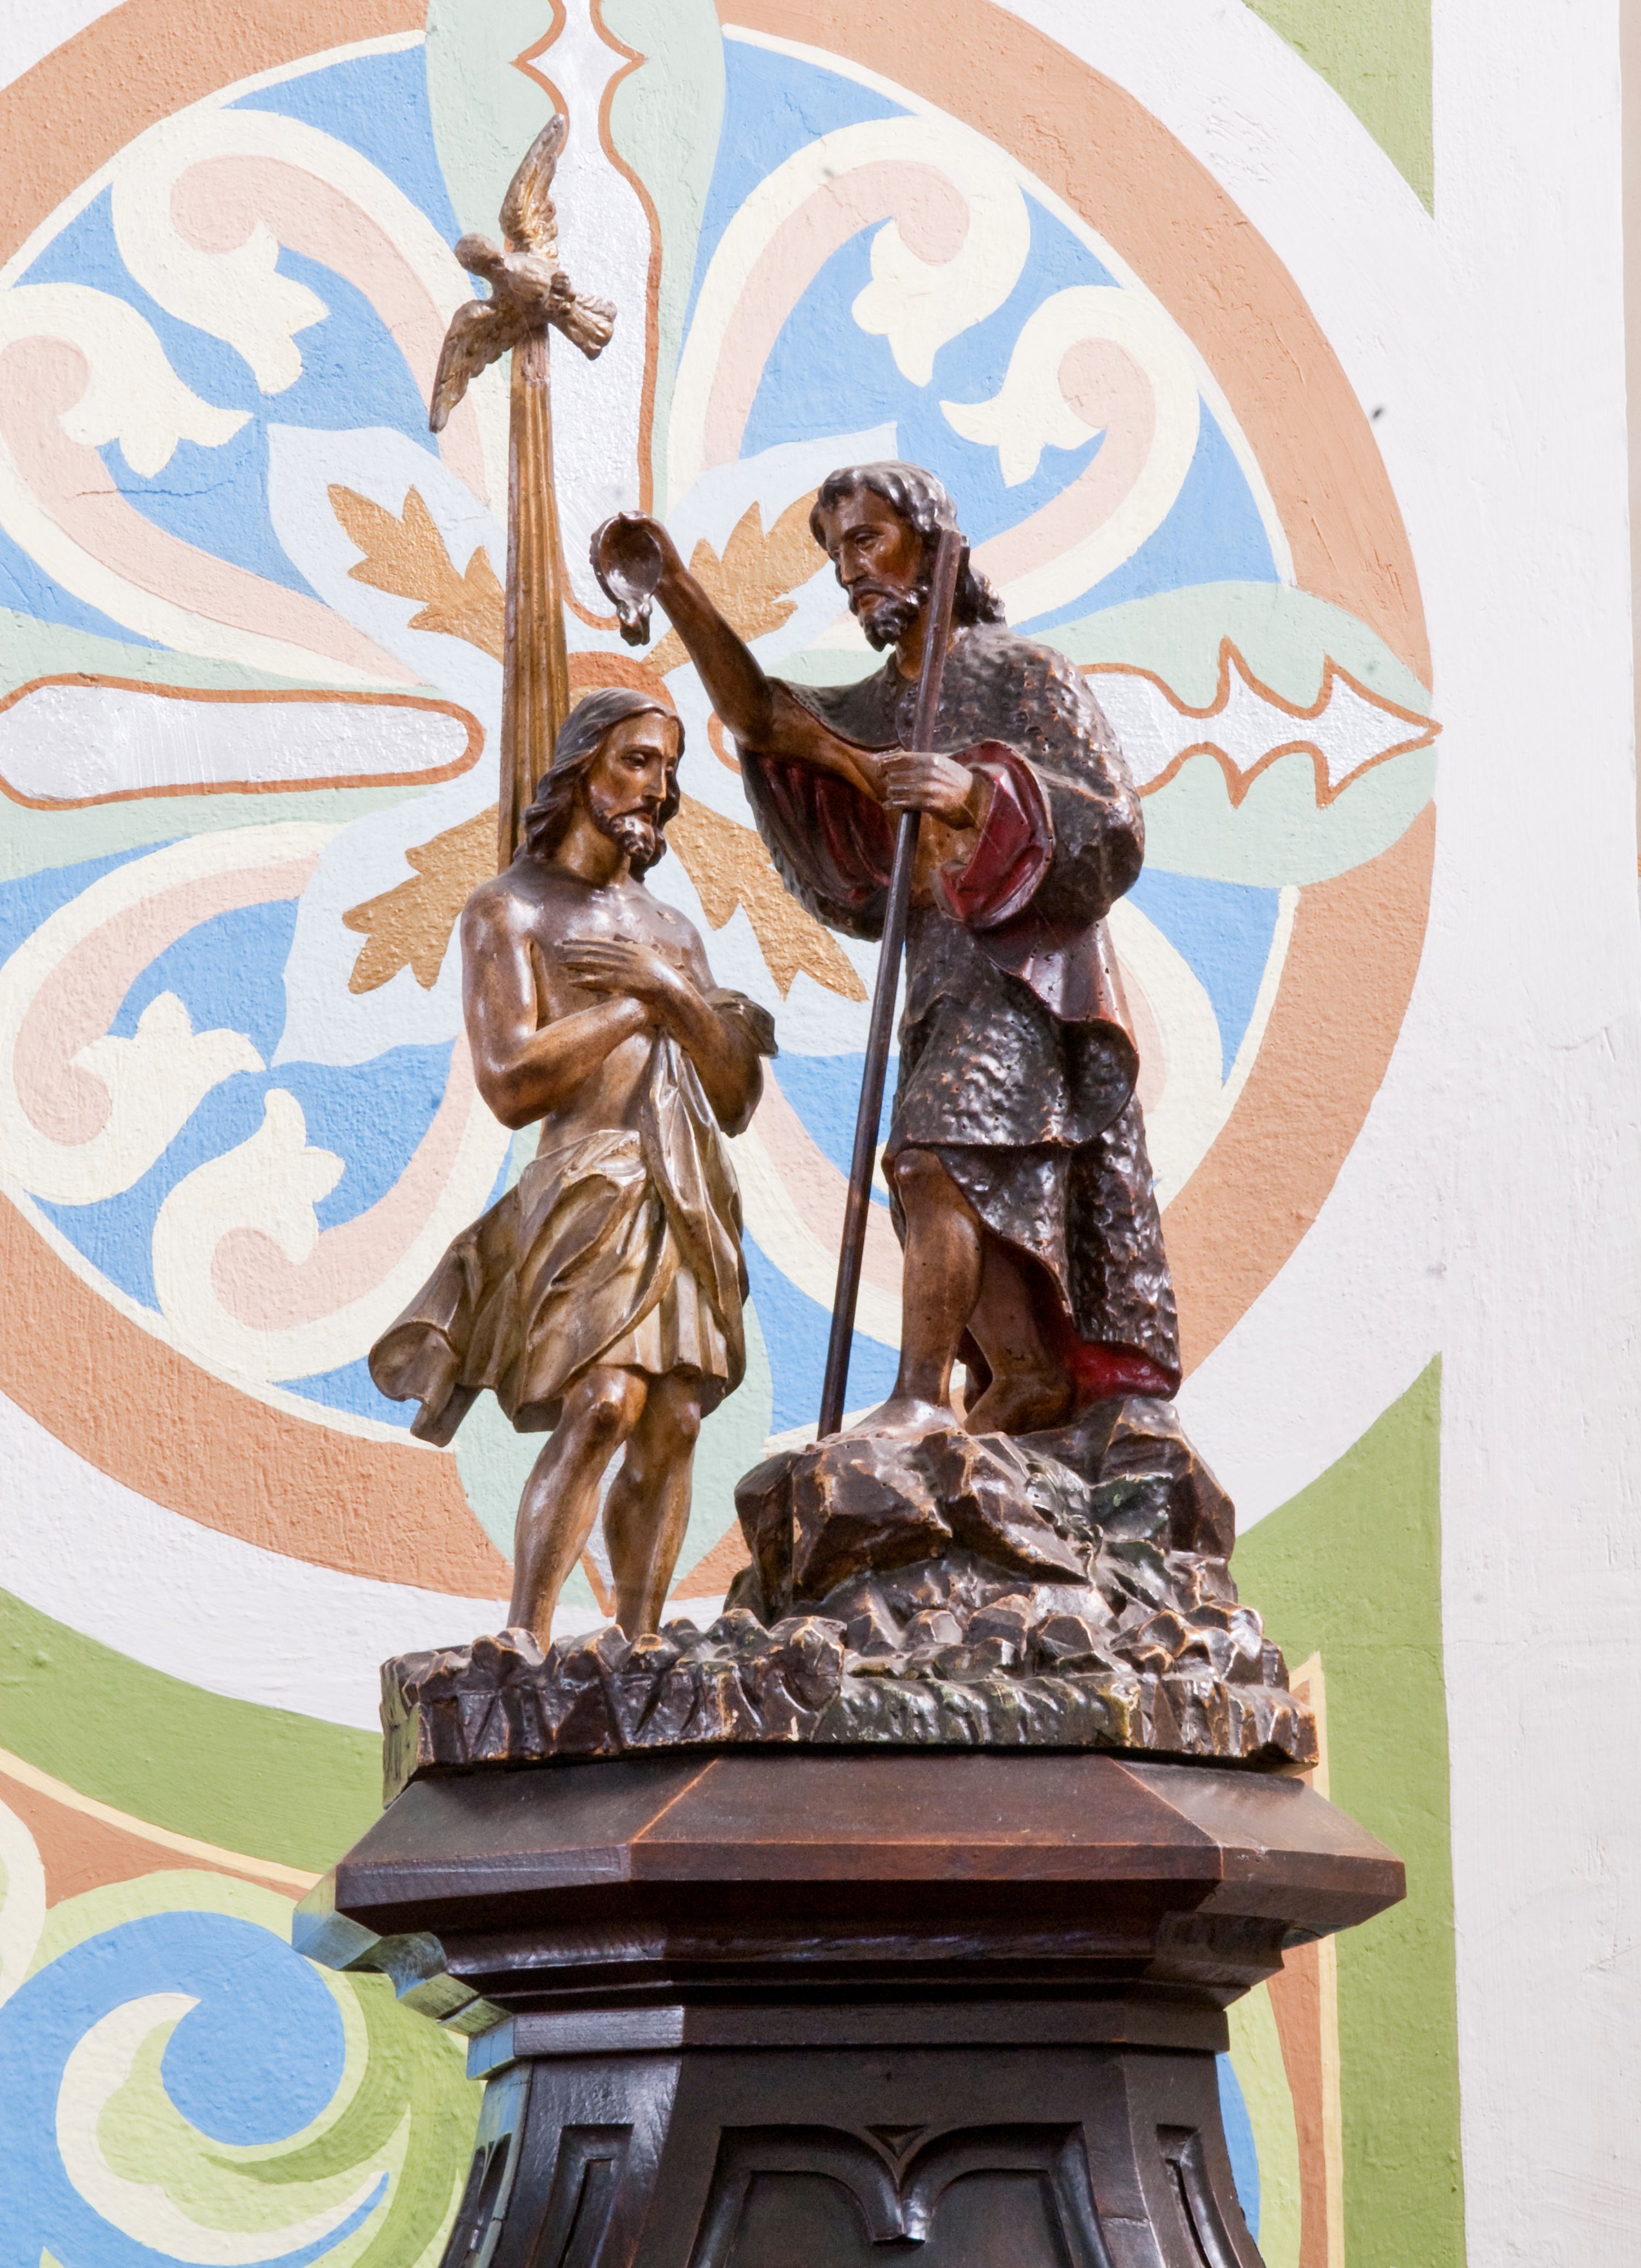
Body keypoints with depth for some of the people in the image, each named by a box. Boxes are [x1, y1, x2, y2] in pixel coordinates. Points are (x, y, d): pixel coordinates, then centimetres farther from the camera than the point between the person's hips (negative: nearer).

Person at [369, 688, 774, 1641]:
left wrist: (674, 995, -3)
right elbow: (515, 1085, -10)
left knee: (673, 1428, -6)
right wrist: (641, 1008, -6)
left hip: (692, 1202, 6)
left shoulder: (672, 931, 23)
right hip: (592, 1191, -6)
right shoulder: (507, 910, 4)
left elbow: (738, 1103, 14)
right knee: (602, 1409, -23)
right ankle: (526, 1648, -22)